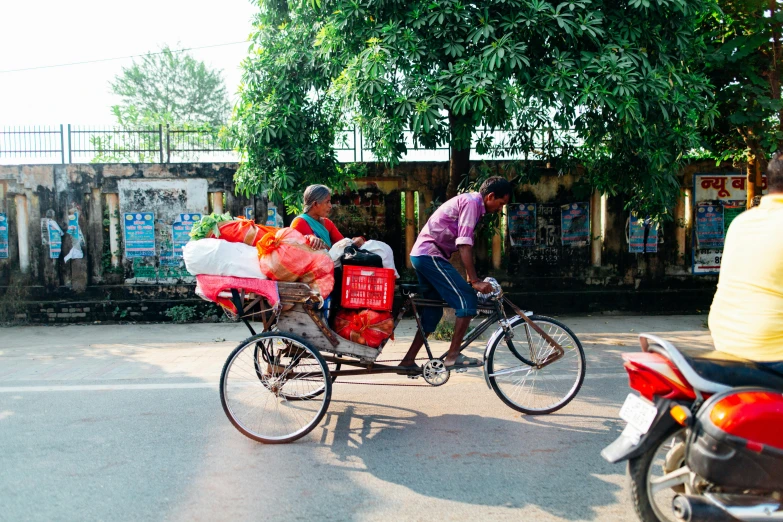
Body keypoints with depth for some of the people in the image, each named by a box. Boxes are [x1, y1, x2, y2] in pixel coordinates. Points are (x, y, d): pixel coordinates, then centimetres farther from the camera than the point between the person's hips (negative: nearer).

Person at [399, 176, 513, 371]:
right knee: (467, 300, -10)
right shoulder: (471, 202, -11)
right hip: (431, 255, -10)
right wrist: (474, 281, -19)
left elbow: (463, 245, 21)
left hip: (421, 254, 10)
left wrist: (471, 279, 20)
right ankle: (453, 356, -5)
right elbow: (464, 246, -19)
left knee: (434, 310, 14)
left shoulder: (469, 202, 19)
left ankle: (408, 361, 18)